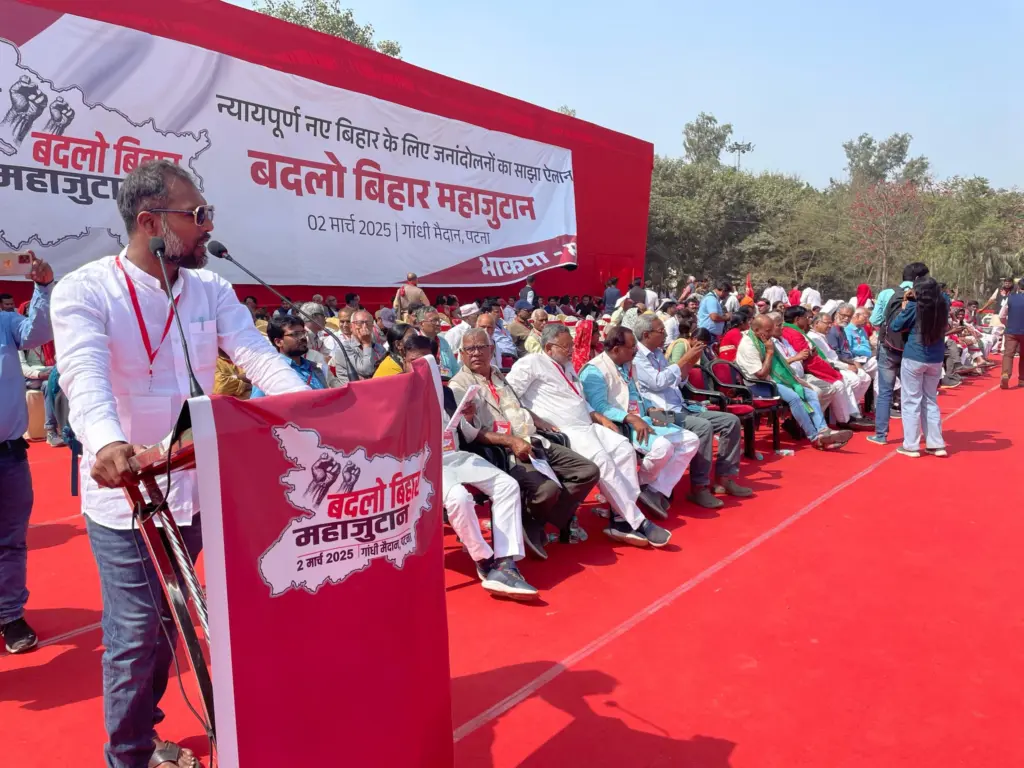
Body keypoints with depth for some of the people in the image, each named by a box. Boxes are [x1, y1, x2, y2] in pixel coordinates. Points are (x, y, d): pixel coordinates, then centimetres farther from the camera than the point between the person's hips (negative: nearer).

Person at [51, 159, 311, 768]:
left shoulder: (211, 289, 2)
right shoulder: (85, 291, -11)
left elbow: (260, 358, -8)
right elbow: (85, 377, -27)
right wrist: (107, 444, -48)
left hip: (195, 489, 5)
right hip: (124, 494, -5)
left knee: (168, 621, 19)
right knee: (136, 630, 4)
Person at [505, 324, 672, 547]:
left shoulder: (567, 366, 24)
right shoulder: (532, 363, -3)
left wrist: (601, 418, 11)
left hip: (588, 426, 9)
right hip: (563, 432, -9)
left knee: (624, 448, -14)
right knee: (602, 460, -29)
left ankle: (622, 519, -15)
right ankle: (637, 522, -20)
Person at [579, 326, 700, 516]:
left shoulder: (628, 366, 18)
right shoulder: (594, 371, -11)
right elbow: (599, 407, -22)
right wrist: (631, 419, -31)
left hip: (643, 421, 10)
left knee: (691, 440, -2)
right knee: (662, 447, -33)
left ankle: (658, 490, -9)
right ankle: (643, 485, -2)